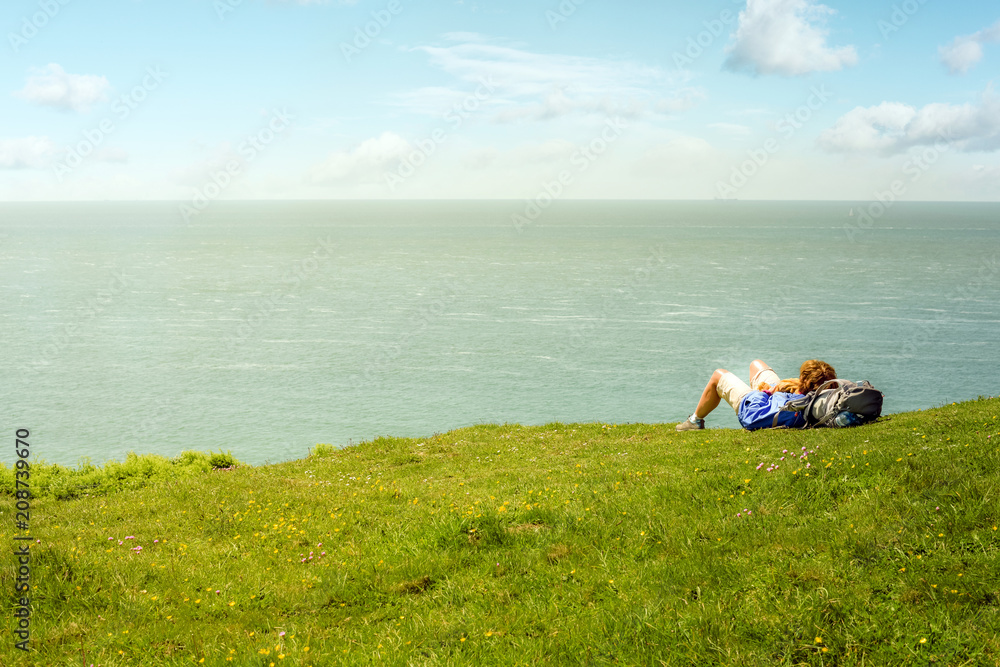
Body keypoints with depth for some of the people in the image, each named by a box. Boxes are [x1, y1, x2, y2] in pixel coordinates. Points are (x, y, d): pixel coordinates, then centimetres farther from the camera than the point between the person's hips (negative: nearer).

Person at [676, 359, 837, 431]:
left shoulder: (788, 406, -50)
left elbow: (751, 419, -39)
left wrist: (764, 392, -26)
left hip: (751, 405, -6)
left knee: (719, 374, 18)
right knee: (756, 364, 31)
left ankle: (696, 420, 42)